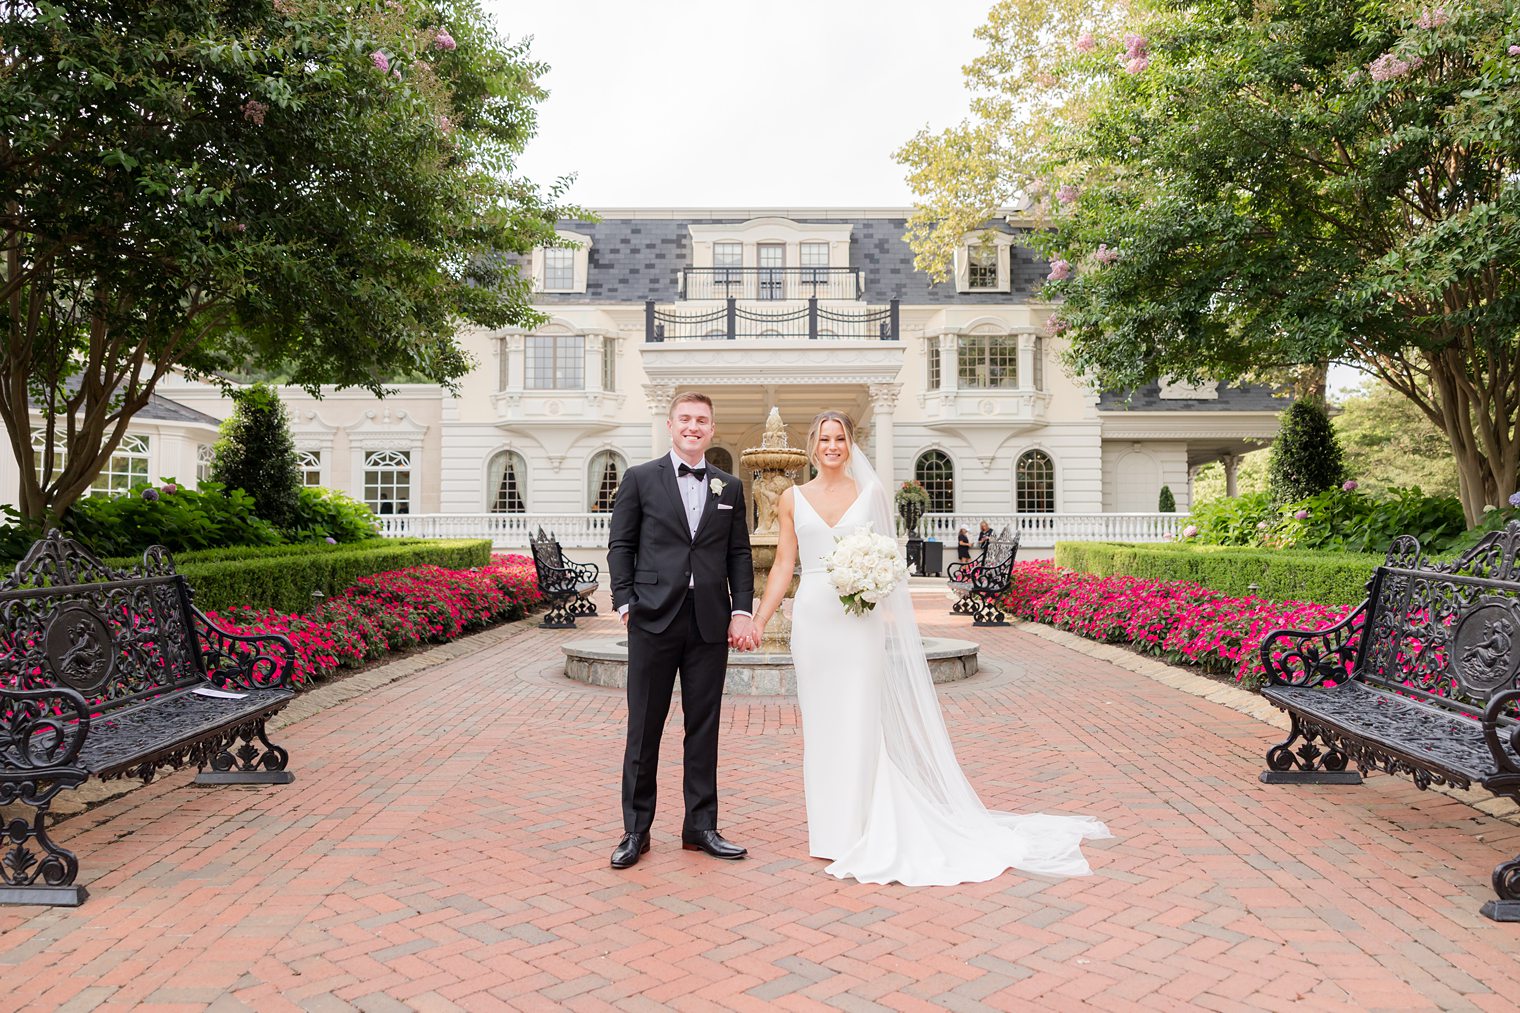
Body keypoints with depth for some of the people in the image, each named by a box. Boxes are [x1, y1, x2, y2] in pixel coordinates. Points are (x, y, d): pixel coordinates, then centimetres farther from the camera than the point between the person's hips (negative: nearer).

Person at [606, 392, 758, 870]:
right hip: (654, 619, -2)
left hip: (711, 623, 3)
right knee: (644, 729, 5)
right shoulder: (640, 479, 4)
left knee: (704, 727, 9)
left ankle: (701, 826, 21)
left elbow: (739, 554, 10)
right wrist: (626, 604, -6)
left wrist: (742, 611, 0)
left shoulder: (730, 487, 12)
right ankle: (636, 830, 17)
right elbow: (620, 546, 3)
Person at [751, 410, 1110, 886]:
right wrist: (759, 619, 0)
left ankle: (855, 828, 11)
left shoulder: (870, 494, 5)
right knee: (820, 722, 7)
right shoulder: (793, 498, 7)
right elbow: (783, 565, 7)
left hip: (861, 620, -1)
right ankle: (826, 825, 20)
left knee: (859, 722, -1)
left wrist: (887, 606, -11)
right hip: (813, 617, 1)